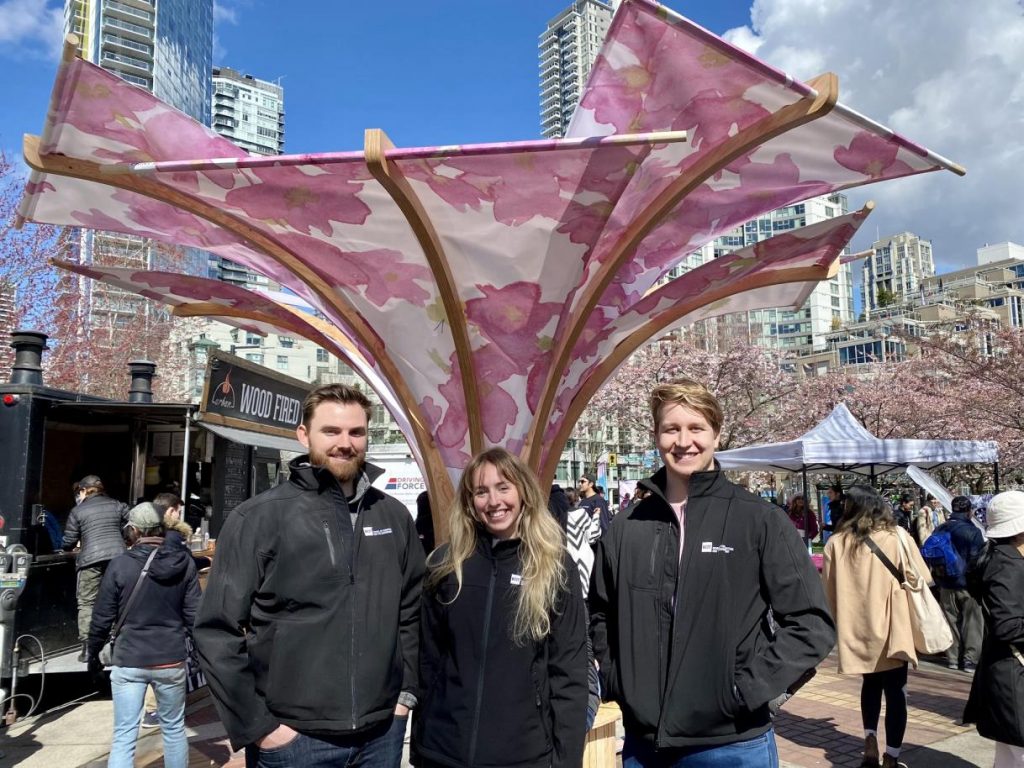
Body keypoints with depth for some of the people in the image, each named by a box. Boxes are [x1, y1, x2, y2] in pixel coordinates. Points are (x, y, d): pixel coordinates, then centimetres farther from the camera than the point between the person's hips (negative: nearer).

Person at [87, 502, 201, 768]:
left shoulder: (120, 564, -9)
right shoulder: (184, 562, -4)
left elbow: (102, 618, -3)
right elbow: (193, 614, -2)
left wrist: (93, 653, 13)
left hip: (129, 661, -1)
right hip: (171, 660, 2)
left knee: (124, 737, 6)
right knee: (174, 729, 17)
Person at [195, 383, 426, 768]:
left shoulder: (395, 516, 3)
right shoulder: (259, 517, -10)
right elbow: (217, 630, -10)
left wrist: (407, 691, 8)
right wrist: (256, 726, -9)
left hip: (382, 732, 4)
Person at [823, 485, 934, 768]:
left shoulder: (836, 542, -4)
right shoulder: (897, 536, -6)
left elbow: (829, 592, 2)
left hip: (857, 628, 2)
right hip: (891, 626, -1)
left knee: (871, 683, 23)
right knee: (895, 690, 10)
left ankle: (870, 740, 10)